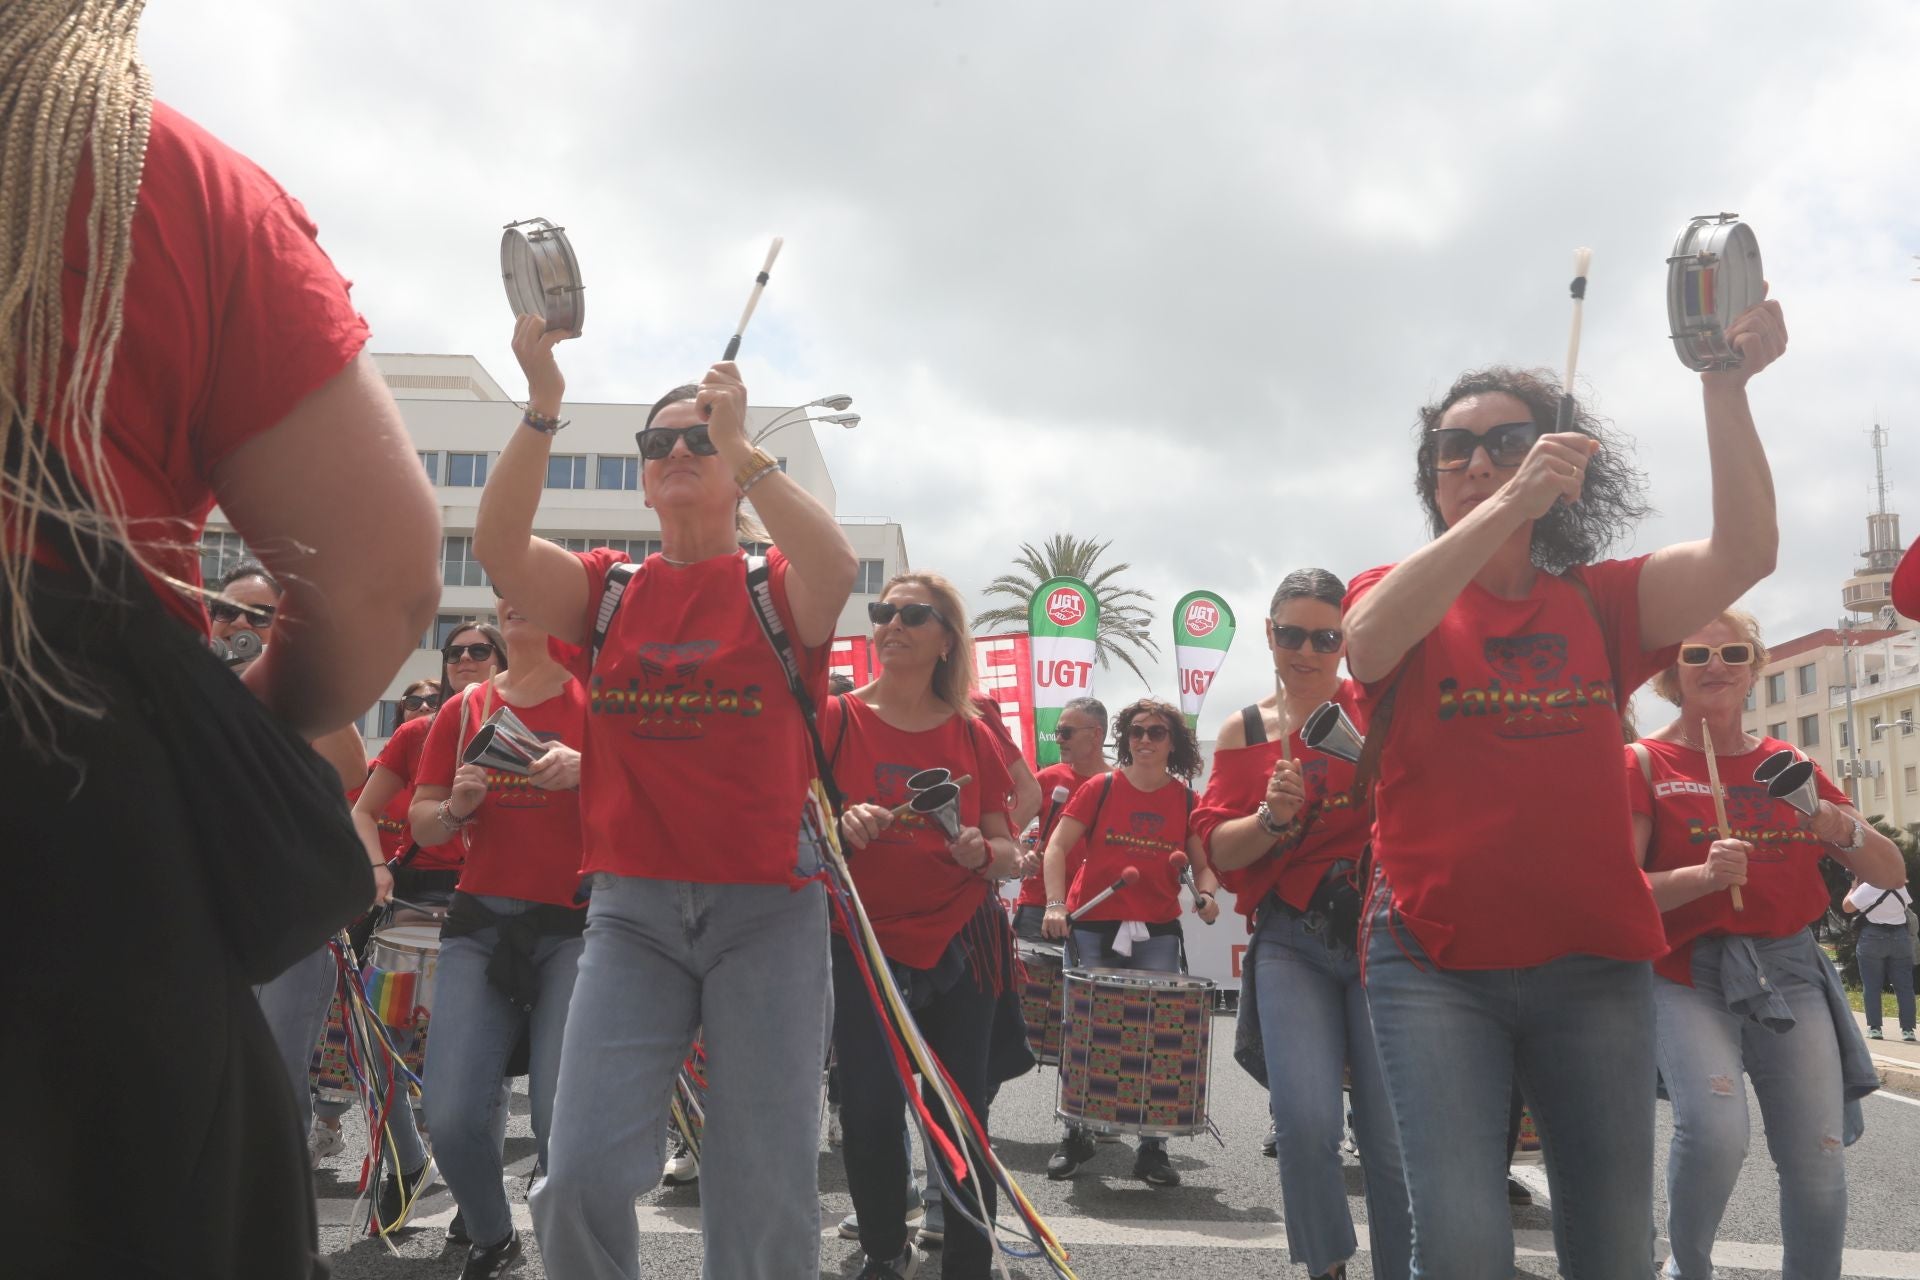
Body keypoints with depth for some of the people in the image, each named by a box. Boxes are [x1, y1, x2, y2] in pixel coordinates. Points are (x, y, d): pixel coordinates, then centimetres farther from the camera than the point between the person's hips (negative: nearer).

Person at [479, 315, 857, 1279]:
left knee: (766, 1191, 6)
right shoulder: (609, 591, 8)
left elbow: (834, 567, -21)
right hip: (632, 908, 2)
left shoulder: (777, 588, 2)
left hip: (767, 907, -1)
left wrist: (740, 444, -24)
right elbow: (498, 545, -9)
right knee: (582, 1174, -5)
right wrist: (542, 406, -19)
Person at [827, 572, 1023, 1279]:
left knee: (961, 1116, 3)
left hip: (959, 948, 2)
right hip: (862, 945, -1)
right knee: (871, 1113, -6)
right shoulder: (837, 719, 0)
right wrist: (841, 827, -22)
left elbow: (1008, 852, 8)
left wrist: (980, 852, -14)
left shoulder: (973, 735, 6)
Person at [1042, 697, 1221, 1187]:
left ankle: (1152, 1148, 11)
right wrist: (1056, 903, -13)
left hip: (1157, 934, 1)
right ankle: (1076, 1136, 20)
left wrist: (1207, 894, -13)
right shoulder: (1099, 789, 0)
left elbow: (1203, 863, 8)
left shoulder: (1186, 801, 5)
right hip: (1093, 929, -1)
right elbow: (1059, 846, -1)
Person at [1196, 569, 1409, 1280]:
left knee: (1396, 1136, -3)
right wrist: (1272, 817, -11)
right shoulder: (1244, 732, 11)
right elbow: (1218, 850, 6)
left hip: (1382, 928, -1)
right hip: (1291, 940, 1)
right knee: (1306, 1120, -13)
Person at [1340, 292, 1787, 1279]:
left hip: (1595, 964, 3)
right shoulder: (1399, 596, 4)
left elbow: (1744, 555, -6)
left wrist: (1726, 391, -18)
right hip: (1435, 964, -2)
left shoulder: (1602, 603, 10)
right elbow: (1368, 642, -21)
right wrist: (1512, 505, -30)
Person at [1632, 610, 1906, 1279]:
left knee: (1818, 1162, -4)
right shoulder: (1646, 763, 1)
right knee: (1714, 1129, -24)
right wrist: (1702, 877, -24)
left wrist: (1841, 829, -9)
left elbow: (1892, 874, 12)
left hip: (1790, 969, 4)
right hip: (1689, 974, -4)